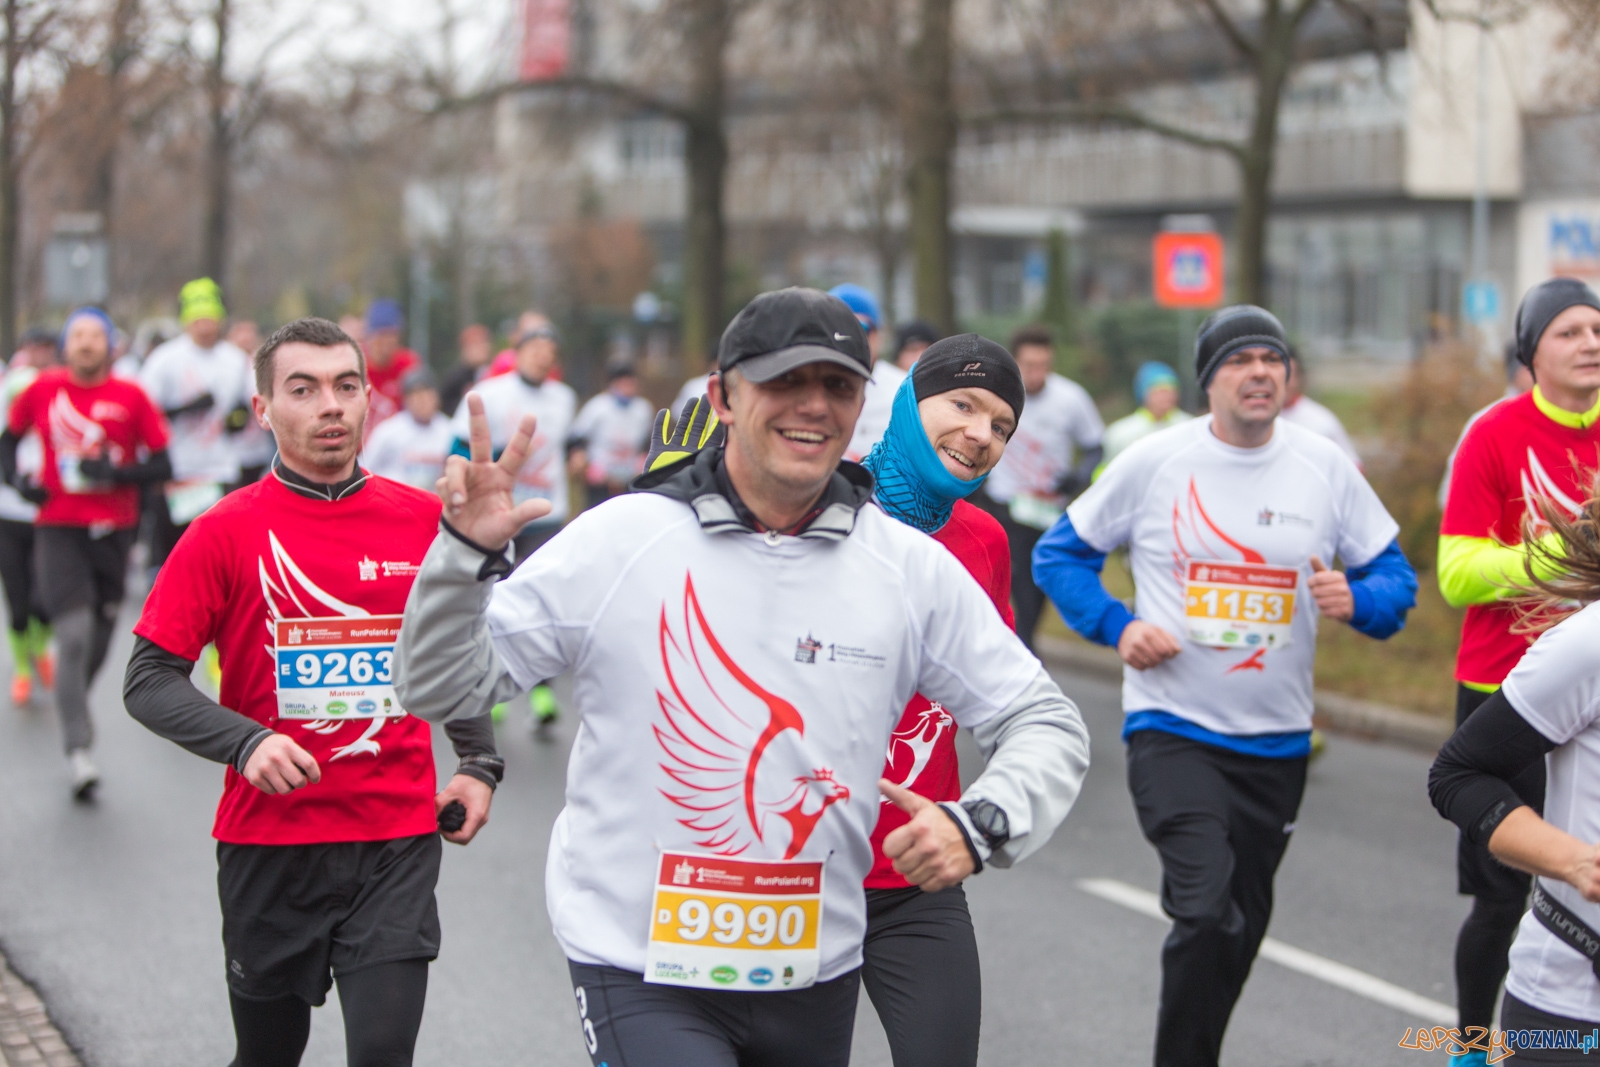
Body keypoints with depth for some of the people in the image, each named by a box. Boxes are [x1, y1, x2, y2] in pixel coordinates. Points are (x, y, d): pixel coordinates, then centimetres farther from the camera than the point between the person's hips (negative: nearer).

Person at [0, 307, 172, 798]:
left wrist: (116, 472, -16)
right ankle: (78, 749, -16)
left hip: (113, 531, 2)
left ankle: (72, 713, 41)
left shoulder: (130, 397, -1)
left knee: (99, 642, 12)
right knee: (75, 633, -17)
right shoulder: (43, 389, 2)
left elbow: (162, 466, 0)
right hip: (59, 529, -2)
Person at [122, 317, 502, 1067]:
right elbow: (149, 682, -5)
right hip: (269, 842, -1)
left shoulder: (423, 520, 3)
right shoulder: (226, 532, -5)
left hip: (398, 842, 1)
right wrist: (245, 742, -20)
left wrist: (478, 764, 7)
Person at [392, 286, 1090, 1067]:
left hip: (816, 975, 4)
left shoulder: (914, 570, 0)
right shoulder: (618, 541, -6)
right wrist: (466, 554, -19)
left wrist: (980, 824, -14)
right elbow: (440, 689, -2)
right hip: (641, 972, -4)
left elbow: (1045, 726, 6)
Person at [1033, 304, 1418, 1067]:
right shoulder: (1154, 462, -5)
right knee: (1206, 911, -21)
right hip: (1171, 728, -4)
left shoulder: (1328, 467, 0)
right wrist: (1116, 627, -10)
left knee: (1242, 925, 16)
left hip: (1278, 739, 4)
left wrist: (1356, 602, -16)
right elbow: (1059, 553, 5)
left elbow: (1394, 576, 6)